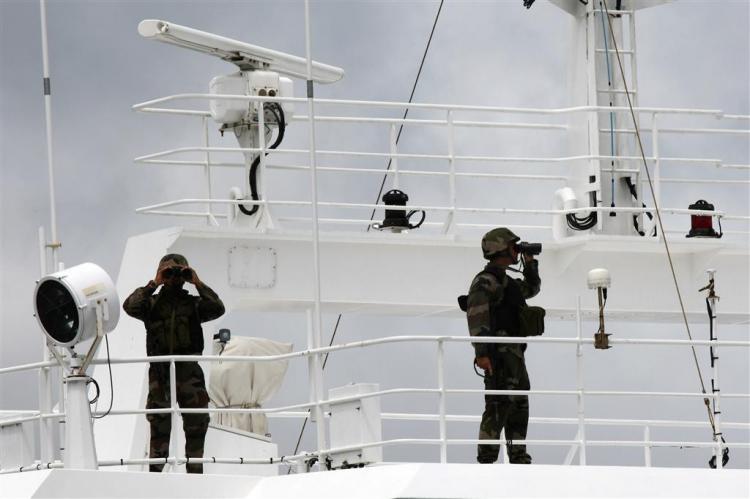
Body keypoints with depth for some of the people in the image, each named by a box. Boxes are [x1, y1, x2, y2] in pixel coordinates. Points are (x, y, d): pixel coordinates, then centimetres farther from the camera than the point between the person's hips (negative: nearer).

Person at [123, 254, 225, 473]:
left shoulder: (194, 304, 13)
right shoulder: (152, 303, 10)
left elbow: (217, 309, -5)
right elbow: (130, 307, -9)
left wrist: (198, 284, -4)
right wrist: (153, 285, -6)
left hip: (189, 370, 1)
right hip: (160, 370, -1)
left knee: (197, 423, 2)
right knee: (159, 424, 0)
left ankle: (195, 471, 8)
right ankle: (156, 473, 2)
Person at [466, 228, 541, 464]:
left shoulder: (506, 282, 20)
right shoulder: (486, 281, -11)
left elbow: (531, 288, 39)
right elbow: (476, 315, -21)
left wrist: (530, 264, 24)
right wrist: (481, 352, -29)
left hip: (514, 354, 10)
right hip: (500, 354, -10)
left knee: (519, 406, 15)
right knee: (498, 406, -14)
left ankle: (518, 456, 23)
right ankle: (486, 459, -15)